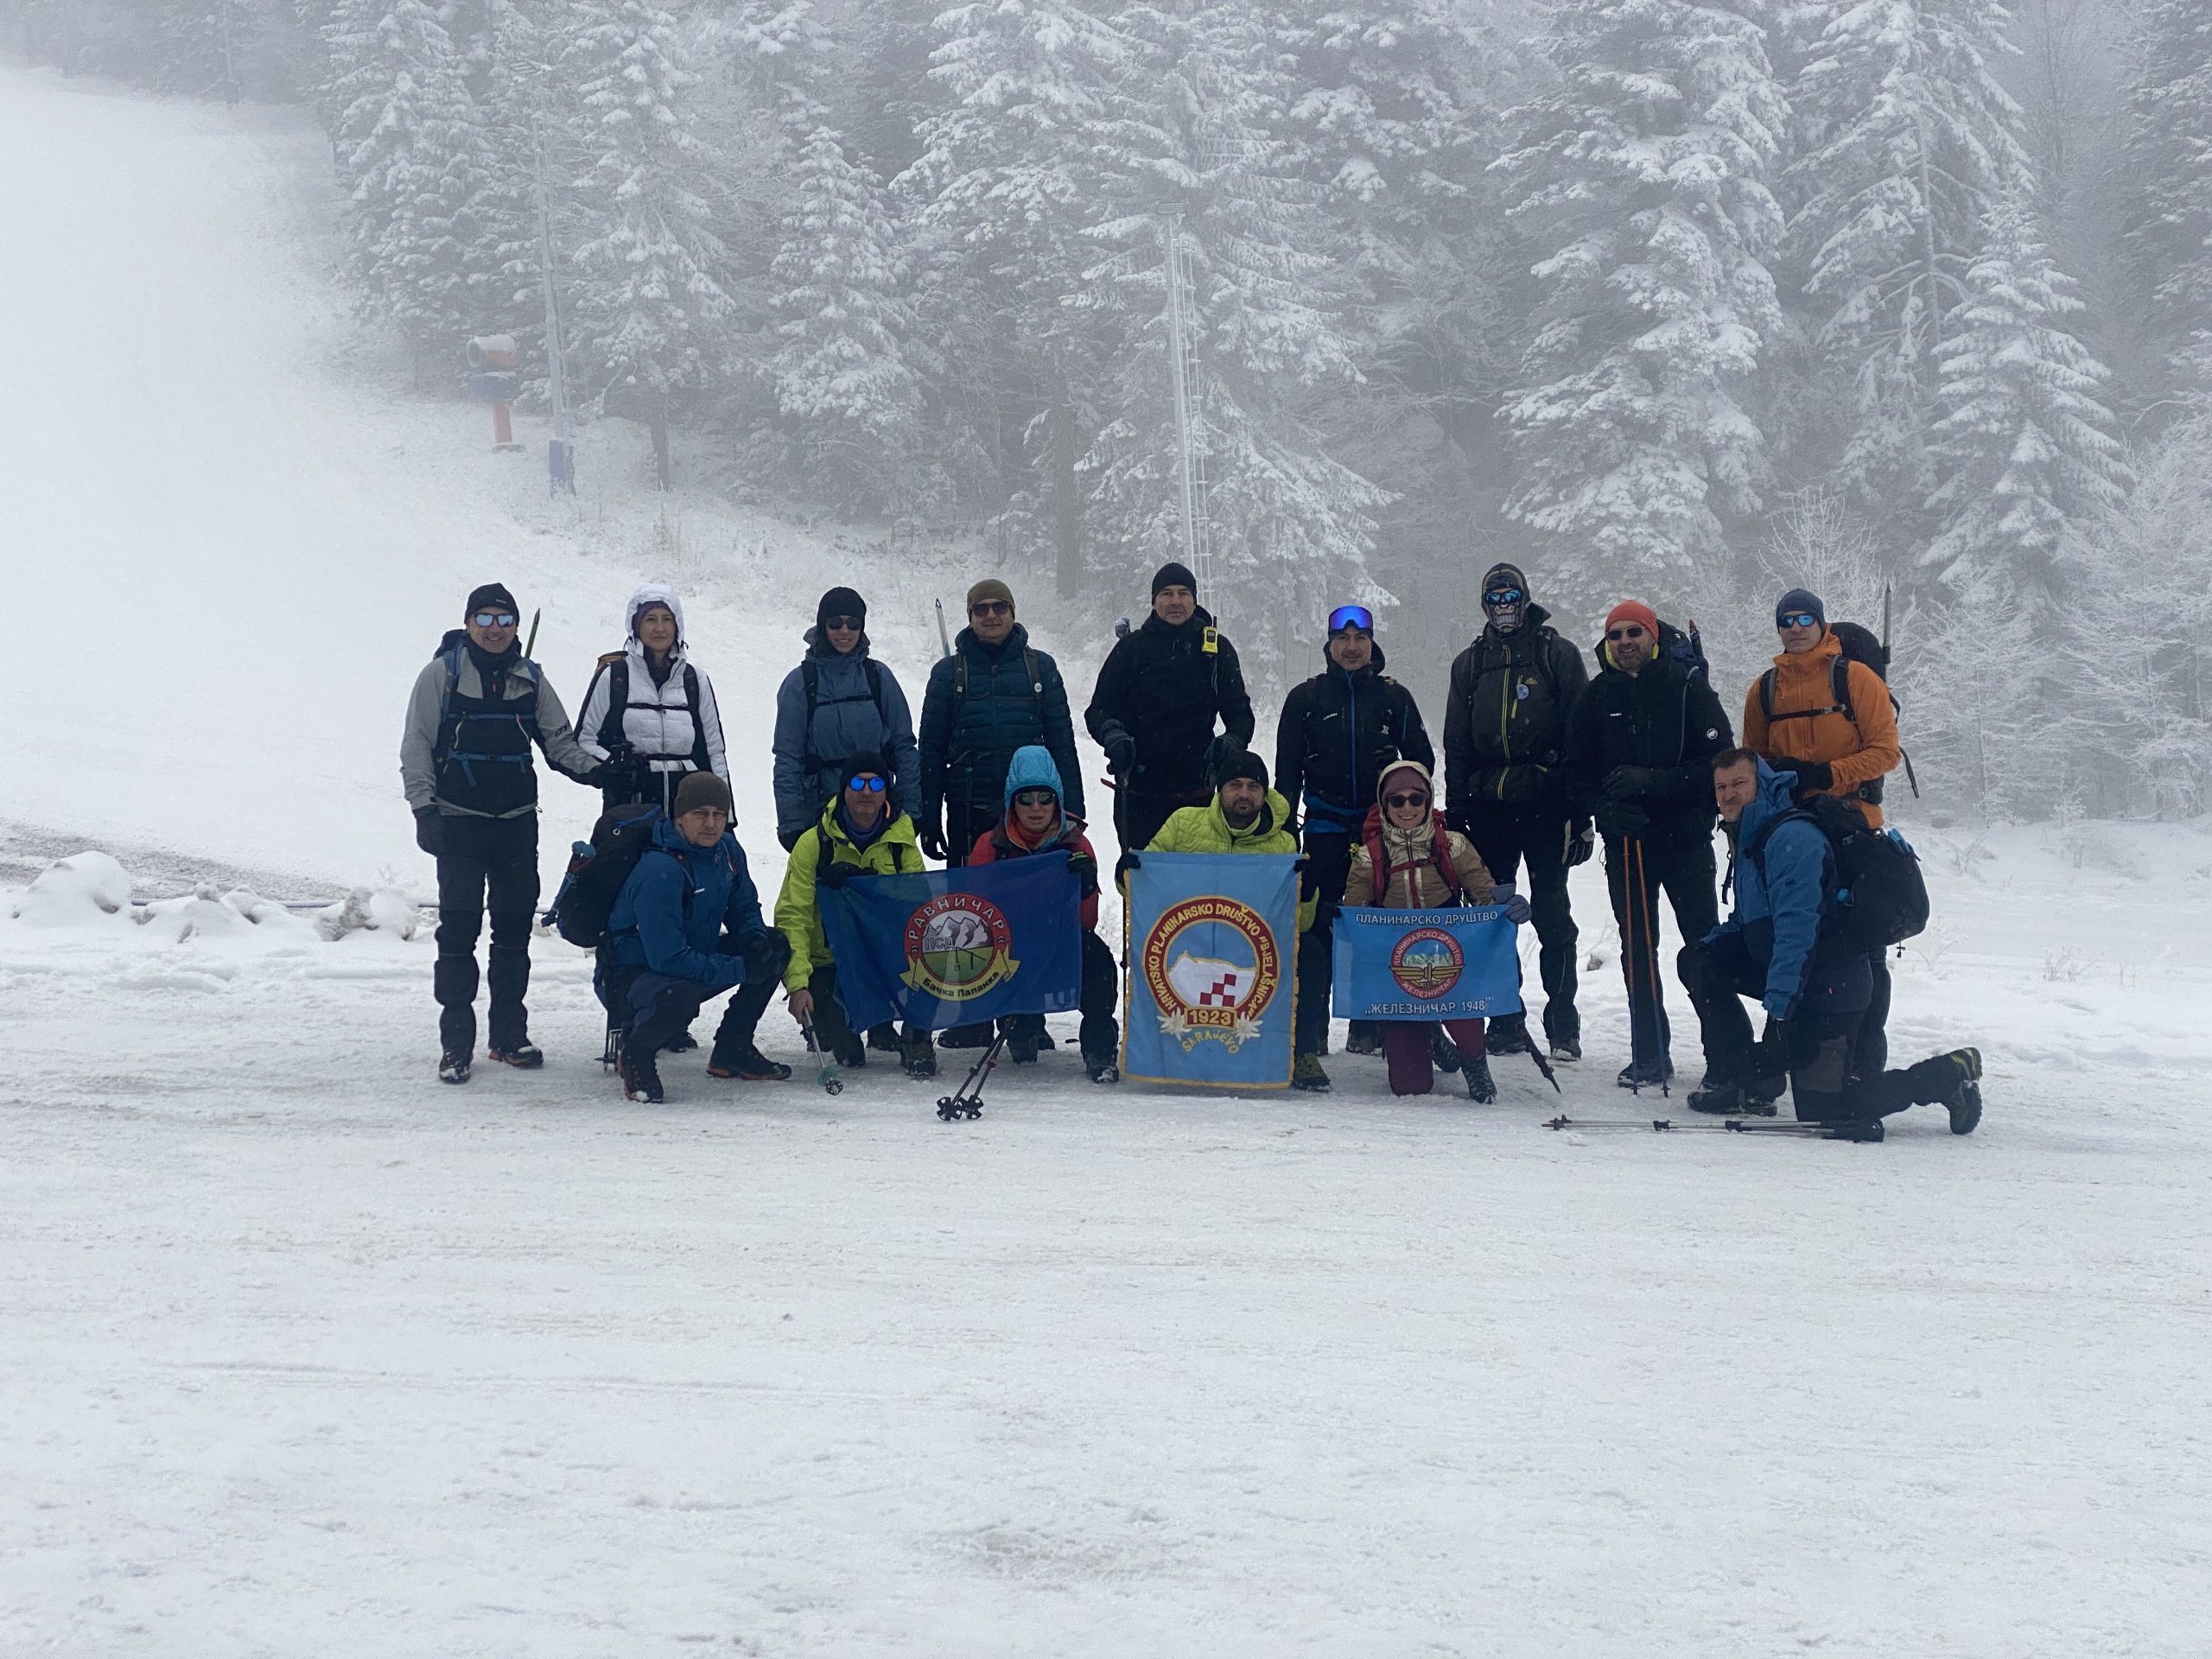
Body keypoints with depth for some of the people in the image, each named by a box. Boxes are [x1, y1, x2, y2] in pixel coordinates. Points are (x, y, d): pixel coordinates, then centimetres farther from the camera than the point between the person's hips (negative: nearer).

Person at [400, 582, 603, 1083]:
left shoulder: (530, 679, 10)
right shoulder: (442, 674, -1)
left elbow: (558, 740, 15)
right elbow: (417, 747, -1)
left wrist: (594, 770, -3)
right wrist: (424, 808, -10)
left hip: (518, 821, 4)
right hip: (459, 821, -4)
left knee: (515, 925, 8)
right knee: (459, 927, -6)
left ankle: (509, 1035, 17)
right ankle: (456, 1042, -1)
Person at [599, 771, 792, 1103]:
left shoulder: (726, 849, -2)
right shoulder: (659, 872, -29)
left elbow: (744, 909, 14)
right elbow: (669, 960, -31)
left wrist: (757, 941, -11)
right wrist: (742, 969, -28)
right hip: (633, 975, -9)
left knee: (775, 947, 0)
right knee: (679, 998, -41)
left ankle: (732, 1050, 12)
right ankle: (637, 1054, -6)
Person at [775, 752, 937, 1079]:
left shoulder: (902, 843, -1)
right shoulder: (814, 843, -9)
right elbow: (793, 917, -15)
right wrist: (798, 983, -27)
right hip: (828, 962, -2)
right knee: (846, 1052, -21)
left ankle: (917, 1040, -8)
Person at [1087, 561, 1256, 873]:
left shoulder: (1217, 649, 9)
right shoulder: (1132, 647, 6)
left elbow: (1239, 711, 12)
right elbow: (1099, 709, 7)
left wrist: (1233, 741, -11)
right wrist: (1112, 735, -15)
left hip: (1196, 789, 1)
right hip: (1139, 791, -1)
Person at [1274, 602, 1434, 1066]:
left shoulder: (1394, 697, 8)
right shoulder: (1306, 698, 8)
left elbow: (1421, 759, 13)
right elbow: (1288, 769, 9)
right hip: (1325, 827, -1)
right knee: (1316, 926, -6)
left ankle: (1370, 1027, 8)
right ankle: (1309, 1028, -2)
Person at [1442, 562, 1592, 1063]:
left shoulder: (1558, 654, 4)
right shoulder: (1469, 664, 15)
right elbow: (1456, 745, 17)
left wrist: (1580, 810, -7)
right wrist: (1456, 813, 9)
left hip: (1546, 801, -4)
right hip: (1488, 805, 4)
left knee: (1552, 913, -4)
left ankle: (1562, 1024, 2)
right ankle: (1506, 1022, 11)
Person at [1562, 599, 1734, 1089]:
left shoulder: (1687, 685, -3)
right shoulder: (1596, 698, 6)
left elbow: (1718, 760, -10)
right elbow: (1577, 773, 8)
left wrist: (1650, 781, -19)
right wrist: (1603, 808, -13)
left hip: (1686, 838, -3)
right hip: (1626, 841, 3)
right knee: (1637, 948, 6)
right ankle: (1649, 1056, 13)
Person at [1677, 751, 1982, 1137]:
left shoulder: (1792, 838, -18)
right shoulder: (1752, 837, 16)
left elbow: (1797, 928, -26)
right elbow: (1747, 923, 24)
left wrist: (1778, 1003, -31)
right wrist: (1705, 945, 5)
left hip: (1826, 986, -10)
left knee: (1823, 1110, -10)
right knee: (1698, 960, 7)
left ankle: (1948, 1076, 3)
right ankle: (1732, 1078, 5)